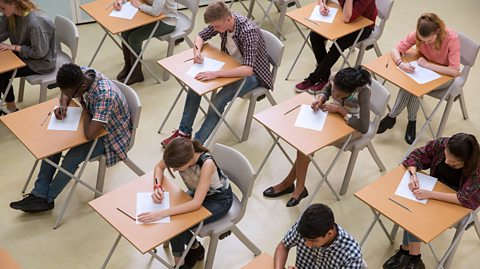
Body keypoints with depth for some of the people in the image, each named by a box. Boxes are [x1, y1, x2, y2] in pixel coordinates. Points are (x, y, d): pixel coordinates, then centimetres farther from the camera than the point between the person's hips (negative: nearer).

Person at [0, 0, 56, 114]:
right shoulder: (11, 15, -8)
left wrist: (14, 47, -20)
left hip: (42, 62, -8)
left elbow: (39, 52, -25)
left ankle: (11, 108, 11)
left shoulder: (35, 22, -33)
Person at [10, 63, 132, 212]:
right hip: (93, 121, 8)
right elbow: (66, 94, 9)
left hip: (110, 135, -8)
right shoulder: (81, 74, -16)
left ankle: (47, 199, 3)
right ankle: (39, 193, 1)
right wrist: (63, 105, -13)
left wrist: (85, 110, -25)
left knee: (72, 158, -21)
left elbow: (90, 134, -42)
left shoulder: (105, 95, -40)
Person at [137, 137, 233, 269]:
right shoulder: (179, 153, -24)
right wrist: (157, 187, -23)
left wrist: (162, 213, -45)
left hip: (219, 199, -6)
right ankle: (195, 247, 9)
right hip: (197, 191, 6)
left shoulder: (207, 164, -40)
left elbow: (197, 203, -39)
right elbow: (159, 167, -3)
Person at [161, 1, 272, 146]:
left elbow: (248, 69, -42)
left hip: (252, 73, -7)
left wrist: (215, 74, -47)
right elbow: (201, 36, 6)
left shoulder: (249, 31, -34)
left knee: (218, 101, -27)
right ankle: (184, 132, 1)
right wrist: (197, 50, -18)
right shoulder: (221, 21, -12)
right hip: (231, 65, 7)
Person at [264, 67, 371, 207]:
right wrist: (320, 99, -17)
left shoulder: (363, 92, -34)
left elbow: (364, 127, -34)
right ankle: (299, 188, -10)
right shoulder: (336, 79, -20)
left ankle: (288, 182, -5)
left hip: (352, 126, -5)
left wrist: (340, 109, -32)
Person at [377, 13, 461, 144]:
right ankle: (412, 121, -11)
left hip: (444, 76, -4)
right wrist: (401, 63, -35)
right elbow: (396, 50, -13)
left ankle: (392, 117, -11)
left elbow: (455, 71, -32)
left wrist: (427, 64, -32)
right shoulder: (417, 34, -20)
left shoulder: (452, 38, -30)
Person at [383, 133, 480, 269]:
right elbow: (416, 155, -5)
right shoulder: (441, 144, -19)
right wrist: (413, 175, -25)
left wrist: (430, 194, -39)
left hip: (458, 204, -5)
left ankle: (407, 251, -13)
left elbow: (468, 199, -35)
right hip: (438, 187, 5)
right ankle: (412, 257, -17)